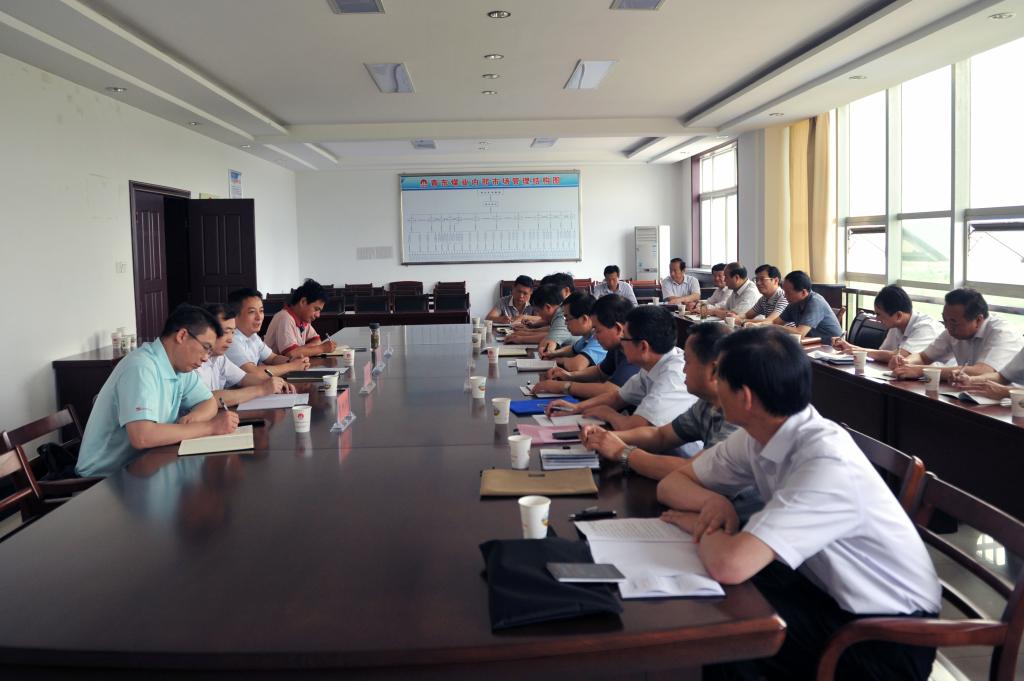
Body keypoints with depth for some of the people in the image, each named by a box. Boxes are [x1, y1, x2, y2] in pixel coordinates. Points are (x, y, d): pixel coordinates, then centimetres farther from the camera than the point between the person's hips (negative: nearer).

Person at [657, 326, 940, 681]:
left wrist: (698, 524, -19)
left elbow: (730, 565, -41)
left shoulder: (828, 463, -32)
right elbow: (671, 482, 3)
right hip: (832, 592, 7)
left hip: (890, 637, -7)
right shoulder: (757, 437, -7)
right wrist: (712, 502, -19)